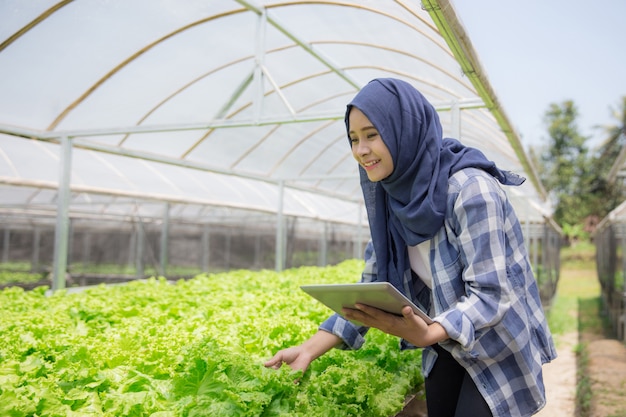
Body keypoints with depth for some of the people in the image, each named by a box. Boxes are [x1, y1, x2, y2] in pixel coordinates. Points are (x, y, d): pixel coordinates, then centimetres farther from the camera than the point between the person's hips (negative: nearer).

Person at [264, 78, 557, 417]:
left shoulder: (470, 188, -26)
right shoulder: (393, 198, -5)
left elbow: (490, 294, -27)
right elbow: (373, 286, -3)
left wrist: (427, 335, -45)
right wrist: (311, 347, -11)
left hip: (498, 349, -5)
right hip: (447, 346, 6)